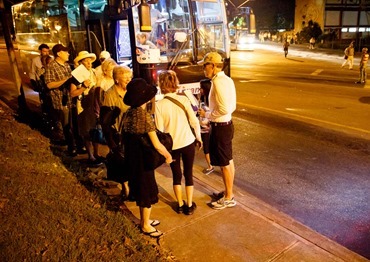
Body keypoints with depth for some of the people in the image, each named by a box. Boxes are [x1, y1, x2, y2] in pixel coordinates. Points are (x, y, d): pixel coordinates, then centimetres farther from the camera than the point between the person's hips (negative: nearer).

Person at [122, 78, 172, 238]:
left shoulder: (128, 114, -2)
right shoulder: (145, 115, -24)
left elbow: (126, 137, 6)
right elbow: (156, 144, -24)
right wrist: (168, 155, -8)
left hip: (131, 157, 8)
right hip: (143, 159, -8)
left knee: (140, 189, 23)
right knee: (147, 191, 10)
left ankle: (144, 220, 40)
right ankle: (146, 226, 26)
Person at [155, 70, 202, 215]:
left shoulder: (159, 105, -12)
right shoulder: (184, 99, -9)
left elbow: (160, 130, -10)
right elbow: (194, 121, -6)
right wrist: (199, 137, 10)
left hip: (172, 145, 0)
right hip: (188, 143, 1)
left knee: (176, 175, 18)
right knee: (188, 174, 15)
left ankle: (180, 205, 29)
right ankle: (189, 205, 25)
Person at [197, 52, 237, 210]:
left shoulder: (218, 82, -21)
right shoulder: (227, 79, 9)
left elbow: (223, 109, -27)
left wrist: (207, 115, -12)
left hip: (220, 127, -10)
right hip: (226, 124, 10)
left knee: (224, 163, 3)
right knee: (228, 160, 19)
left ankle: (228, 198, 17)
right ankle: (229, 192, 35)